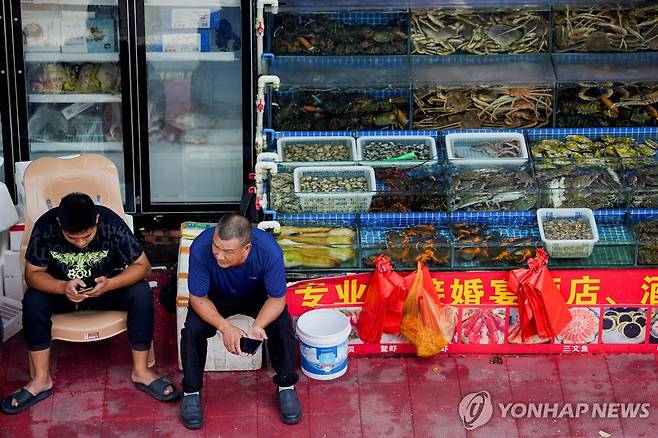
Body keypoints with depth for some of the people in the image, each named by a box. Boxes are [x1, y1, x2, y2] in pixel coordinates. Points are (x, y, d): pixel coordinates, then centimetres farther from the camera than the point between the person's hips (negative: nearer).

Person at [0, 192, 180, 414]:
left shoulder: (112, 223, -27)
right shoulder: (45, 226, -25)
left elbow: (142, 265, -20)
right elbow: (33, 273, -18)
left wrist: (109, 284, -38)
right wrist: (63, 287, -38)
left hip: (106, 285, 0)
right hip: (60, 287, 1)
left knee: (142, 294, -28)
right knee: (33, 300, -29)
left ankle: (141, 371, -15)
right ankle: (41, 380, -17)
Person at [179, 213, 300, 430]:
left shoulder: (269, 250, -37)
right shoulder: (201, 248, -37)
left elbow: (277, 298, -23)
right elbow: (198, 298, -24)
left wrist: (257, 327, -42)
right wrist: (225, 327, -40)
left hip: (257, 296, 0)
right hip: (216, 296, 0)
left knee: (282, 325, -24)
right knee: (193, 328, -25)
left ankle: (286, 386, 0)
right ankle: (191, 391, -3)